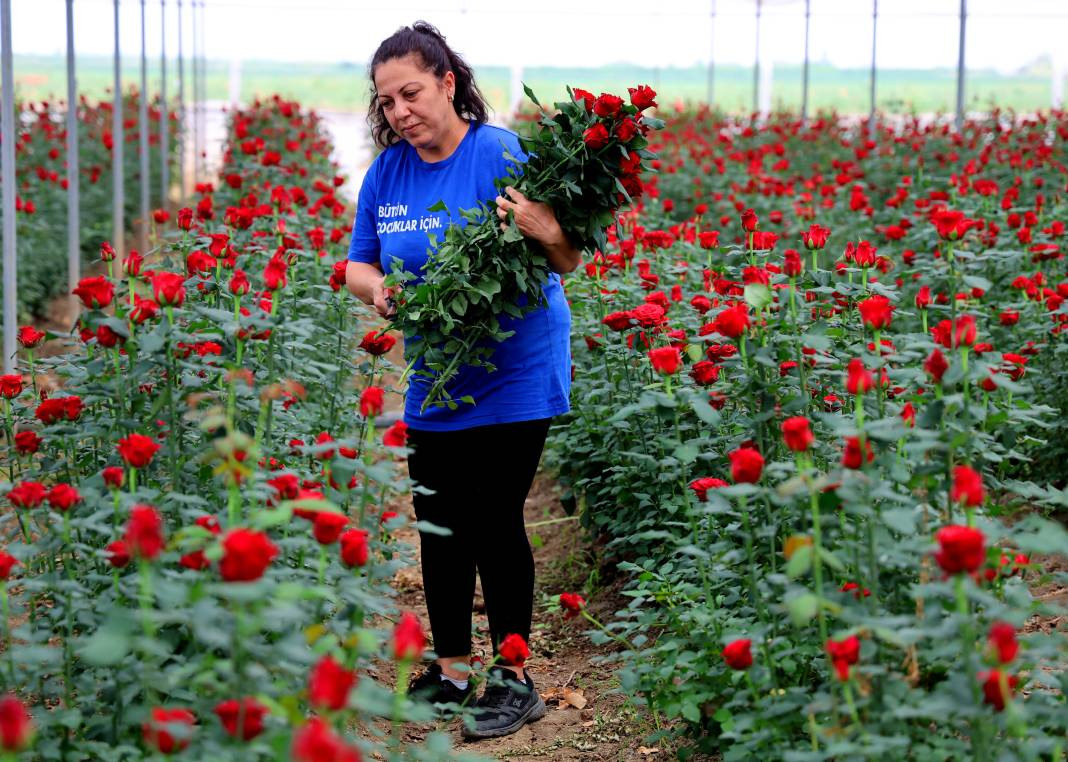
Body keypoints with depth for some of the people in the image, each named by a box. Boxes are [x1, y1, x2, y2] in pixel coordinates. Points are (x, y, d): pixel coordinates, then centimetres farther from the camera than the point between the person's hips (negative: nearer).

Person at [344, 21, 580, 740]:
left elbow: (570, 261, -15)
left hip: (513, 376, -6)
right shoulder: (387, 172, 3)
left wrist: (547, 232, -38)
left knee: (493, 520, -5)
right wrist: (376, 289, -12)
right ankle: (451, 670, 26)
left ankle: (515, 680, 9)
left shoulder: (502, 155, -15)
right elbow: (359, 263, 11)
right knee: (438, 524, 12)